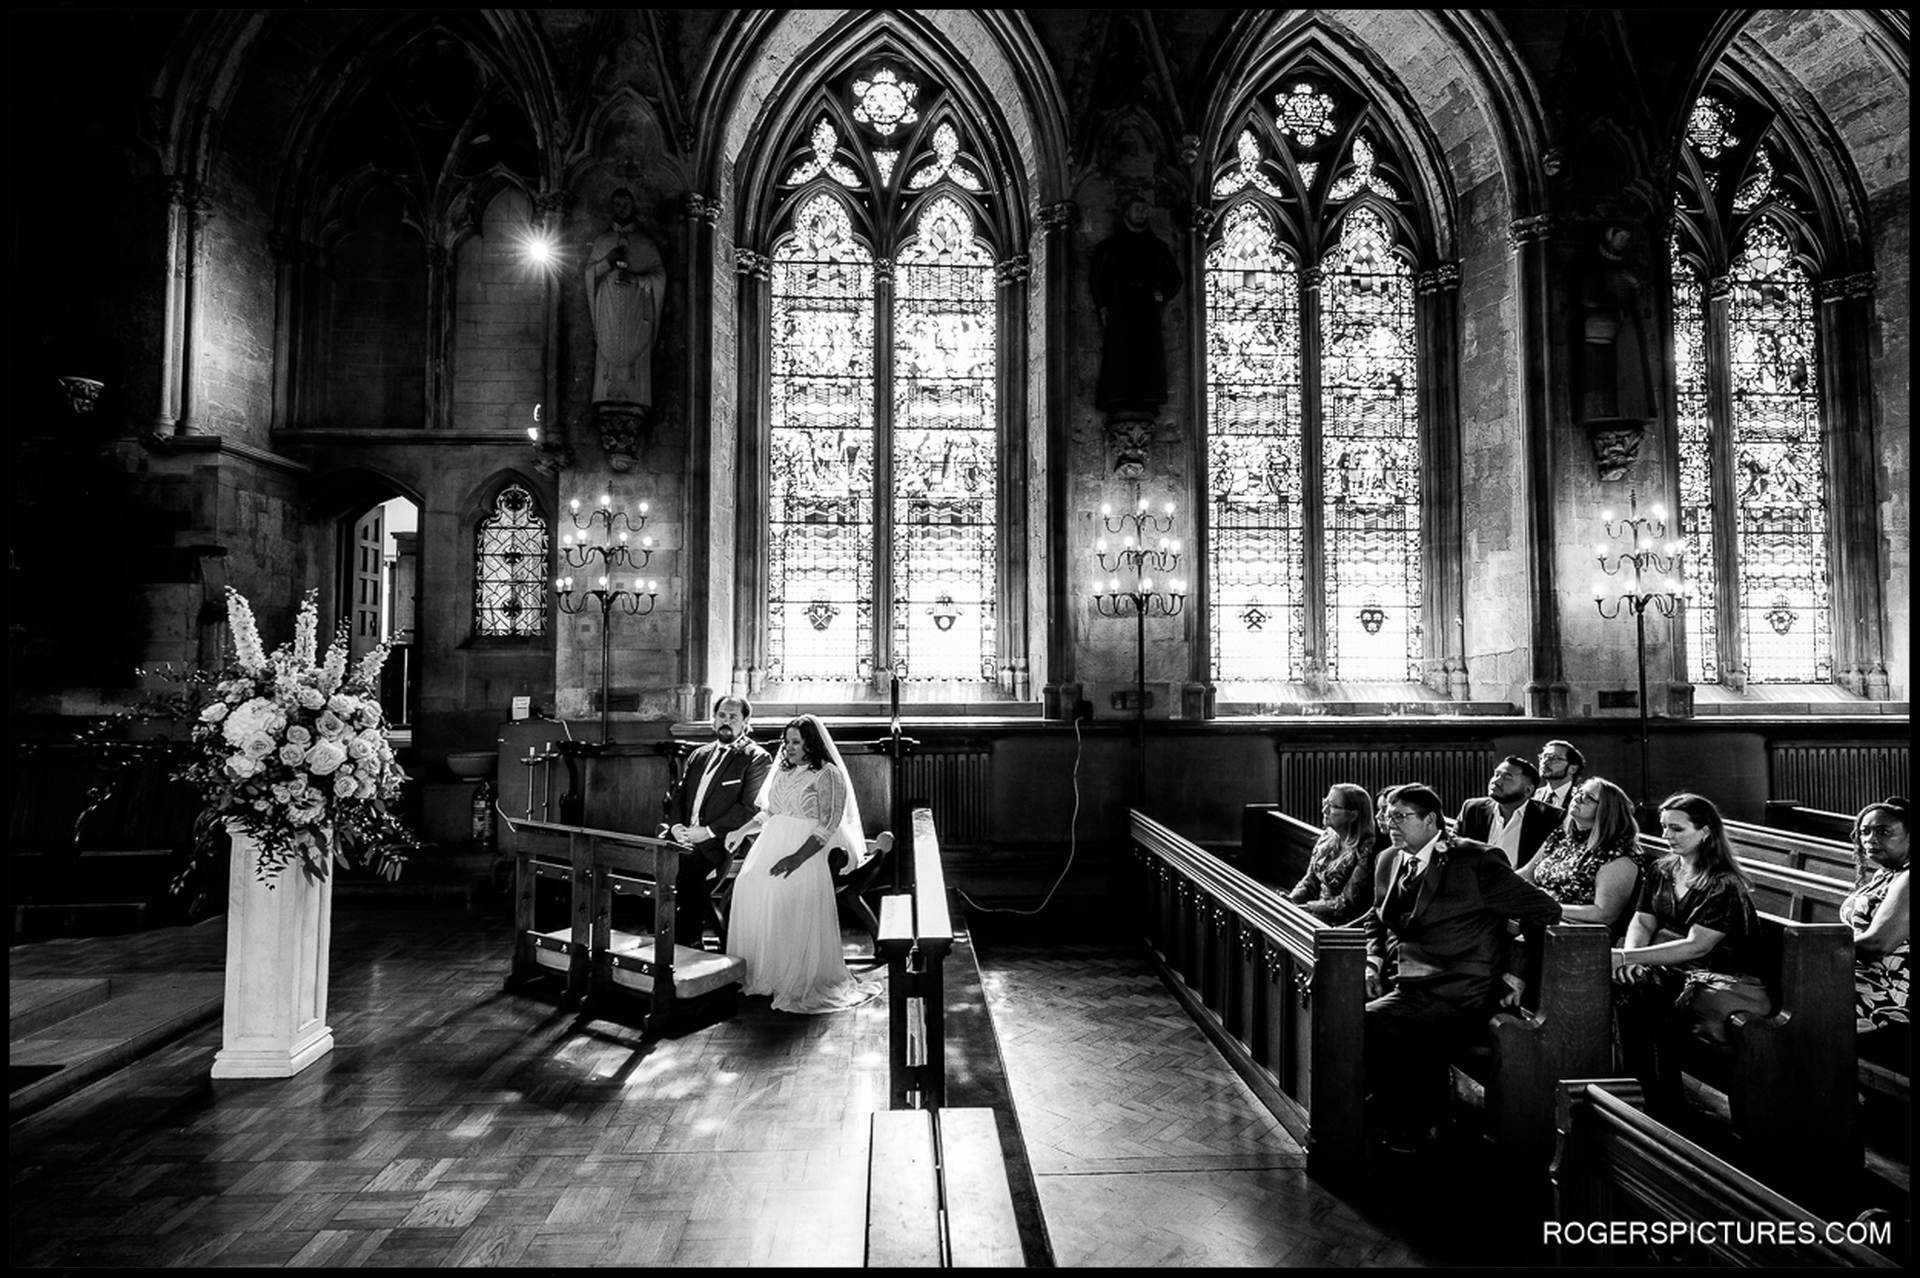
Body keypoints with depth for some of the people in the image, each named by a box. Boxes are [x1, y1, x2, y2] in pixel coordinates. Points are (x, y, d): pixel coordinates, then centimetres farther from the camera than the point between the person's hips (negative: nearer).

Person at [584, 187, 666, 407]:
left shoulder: (645, 243, 10)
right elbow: (589, 273, 11)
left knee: (636, 356, -8)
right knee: (608, 355, -6)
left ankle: (635, 402, -8)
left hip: (637, 313, -1)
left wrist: (635, 279, -12)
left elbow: (659, 276, 3)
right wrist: (608, 261, -6)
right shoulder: (601, 241, 15)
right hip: (608, 312, 1)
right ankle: (608, 402, -6)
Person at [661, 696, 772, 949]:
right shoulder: (699, 755, 21)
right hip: (683, 839, 6)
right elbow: (677, 794, 19)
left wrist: (708, 831, -14)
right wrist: (676, 825, -1)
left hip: (714, 846, -5)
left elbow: (750, 808, -9)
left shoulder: (757, 759, 0)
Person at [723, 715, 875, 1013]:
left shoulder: (828, 775, -5)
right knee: (748, 887, -14)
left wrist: (797, 858, -21)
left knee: (788, 898, -22)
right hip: (771, 844, 7)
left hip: (804, 850, -7)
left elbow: (827, 827, -12)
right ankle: (756, 972, -5)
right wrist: (741, 831, 16)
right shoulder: (783, 771, 18)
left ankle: (799, 983, -9)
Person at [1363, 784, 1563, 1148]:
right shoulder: (1389, 862, 12)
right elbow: (1376, 919, 26)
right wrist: (1372, 962, 7)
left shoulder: (1474, 861, -7)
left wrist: (1517, 975, -5)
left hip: (1457, 995, -7)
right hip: (1405, 984, 7)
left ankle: (1405, 1129, 3)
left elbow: (1545, 909, -4)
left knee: (1364, 1026, -24)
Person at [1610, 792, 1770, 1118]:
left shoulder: (1725, 886, -12)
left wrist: (1625, 958, -24)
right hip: (1667, 969, 7)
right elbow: (1642, 922, 10)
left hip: (1718, 978, -6)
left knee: (1630, 989, -32)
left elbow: (1696, 946, -20)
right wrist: (1628, 957, -12)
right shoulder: (1661, 871, 11)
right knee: (1615, 980, -25)